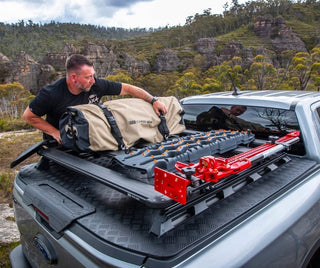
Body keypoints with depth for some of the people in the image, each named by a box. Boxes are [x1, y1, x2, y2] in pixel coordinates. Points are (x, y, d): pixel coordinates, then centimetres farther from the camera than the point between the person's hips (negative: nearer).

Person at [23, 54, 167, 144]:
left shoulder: (96, 85, -18)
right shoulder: (51, 94, -25)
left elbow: (126, 88, -11)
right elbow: (28, 116, -12)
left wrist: (154, 100, -14)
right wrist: (55, 132, -19)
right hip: (58, 144, -2)